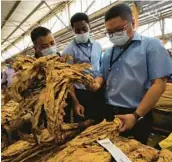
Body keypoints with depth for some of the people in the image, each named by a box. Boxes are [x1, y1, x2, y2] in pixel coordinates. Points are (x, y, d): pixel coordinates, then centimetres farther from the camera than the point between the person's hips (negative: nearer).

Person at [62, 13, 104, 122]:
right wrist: (75, 102, -11)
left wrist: (99, 81, -8)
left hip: (99, 93, 4)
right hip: (81, 94, -4)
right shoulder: (69, 50, -5)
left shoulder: (97, 46, 8)